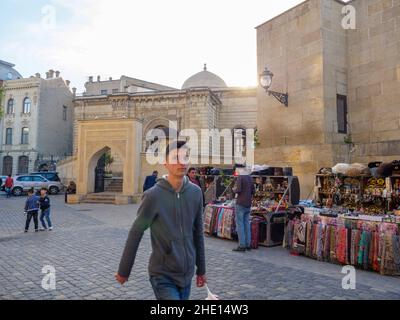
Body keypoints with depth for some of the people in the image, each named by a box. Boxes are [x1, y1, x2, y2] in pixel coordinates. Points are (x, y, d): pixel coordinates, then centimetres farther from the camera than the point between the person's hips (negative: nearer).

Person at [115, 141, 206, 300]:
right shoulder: (154, 195, -17)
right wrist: (124, 270, 0)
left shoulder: (195, 192, -4)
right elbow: (135, 234, -8)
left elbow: (198, 233, 5)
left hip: (187, 275, 5)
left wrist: (201, 269, 11)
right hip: (163, 276, -4)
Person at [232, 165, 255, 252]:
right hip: (248, 204, 7)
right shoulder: (250, 177, 11)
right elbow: (252, 191, 15)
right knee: (247, 224, 12)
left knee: (240, 224, -3)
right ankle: (248, 245, 15)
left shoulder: (240, 177, -11)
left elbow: (238, 190, -19)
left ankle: (242, 245, -2)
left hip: (240, 204, -7)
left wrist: (233, 189, 1)